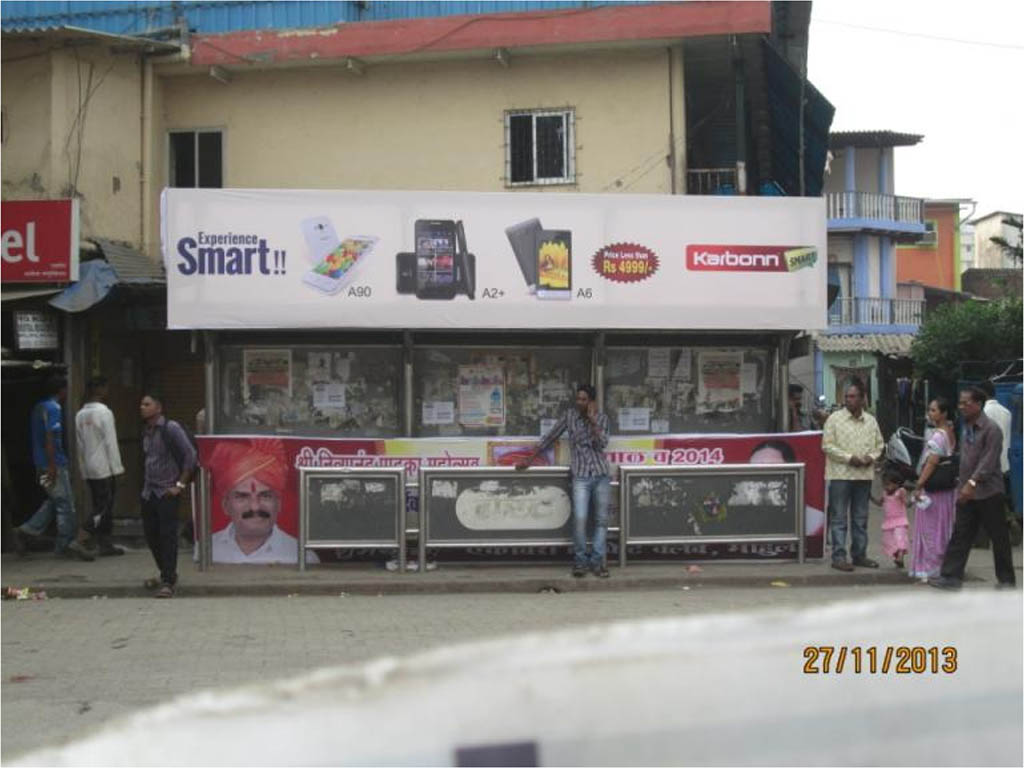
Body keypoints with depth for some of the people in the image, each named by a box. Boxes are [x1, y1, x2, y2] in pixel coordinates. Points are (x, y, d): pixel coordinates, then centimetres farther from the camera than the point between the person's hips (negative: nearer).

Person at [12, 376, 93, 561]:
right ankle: (66, 545, 4)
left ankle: (25, 530, 10)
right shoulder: (54, 408, -14)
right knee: (65, 504, -1)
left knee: (54, 502, 15)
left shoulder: (38, 407, 15)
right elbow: (50, 437, -22)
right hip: (54, 464, -9)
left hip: (41, 463, 9)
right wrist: (52, 466, -23)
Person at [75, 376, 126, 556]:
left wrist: (83, 466, 16)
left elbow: (80, 444, 12)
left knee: (100, 506, 11)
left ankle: (105, 544, 11)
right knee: (105, 507, -4)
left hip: (88, 469, 7)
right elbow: (110, 442, -14)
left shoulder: (80, 415, 10)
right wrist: (117, 467, -11)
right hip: (104, 467, -7)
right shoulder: (104, 413, -12)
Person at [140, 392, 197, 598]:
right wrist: (146, 482, 14)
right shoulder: (146, 433, 14)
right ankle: (167, 575, 26)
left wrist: (180, 484, -13)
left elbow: (190, 455, -12)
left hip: (167, 492, -8)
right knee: (151, 535, 10)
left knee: (168, 535, -7)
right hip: (148, 492, 8)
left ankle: (168, 582, -4)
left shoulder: (170, 428, -9)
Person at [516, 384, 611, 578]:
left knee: (601, 520, 2)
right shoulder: (569, 416, 5)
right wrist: (529, 459, 9)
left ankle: (597, 562, 10)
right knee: (579, 519, -13)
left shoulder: (601, 419, 7)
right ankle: (580, 561, 0)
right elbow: (549, 437, 9)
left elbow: (602, 443, -8)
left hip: (602, 475, 2)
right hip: (581, 476, -2)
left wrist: (593, 420, -12)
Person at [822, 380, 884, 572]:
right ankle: (838, 556, -2)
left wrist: (872, 457, -5)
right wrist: (849, 458, -15)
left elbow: (879, 444, 16)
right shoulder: (835, 419, -3)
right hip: (840, 473, -4)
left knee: (860, 518, 12)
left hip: (864, 475, 5)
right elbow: (827, 445, -7)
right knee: (838, 518, -4)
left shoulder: (871, 421, 10)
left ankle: (859, 554, 20)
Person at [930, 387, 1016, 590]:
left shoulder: (991, 429, -14)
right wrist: (962, 485, 14)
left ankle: (1007, 579, 15)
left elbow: (988, 461, -21)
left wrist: (972, 483, -28)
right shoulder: (967, 428, 11)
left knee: (999, 537, 4)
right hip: (967, 492, 7)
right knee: (960, 535, 3)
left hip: (988, 492, -7)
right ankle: (951, 576, 4)